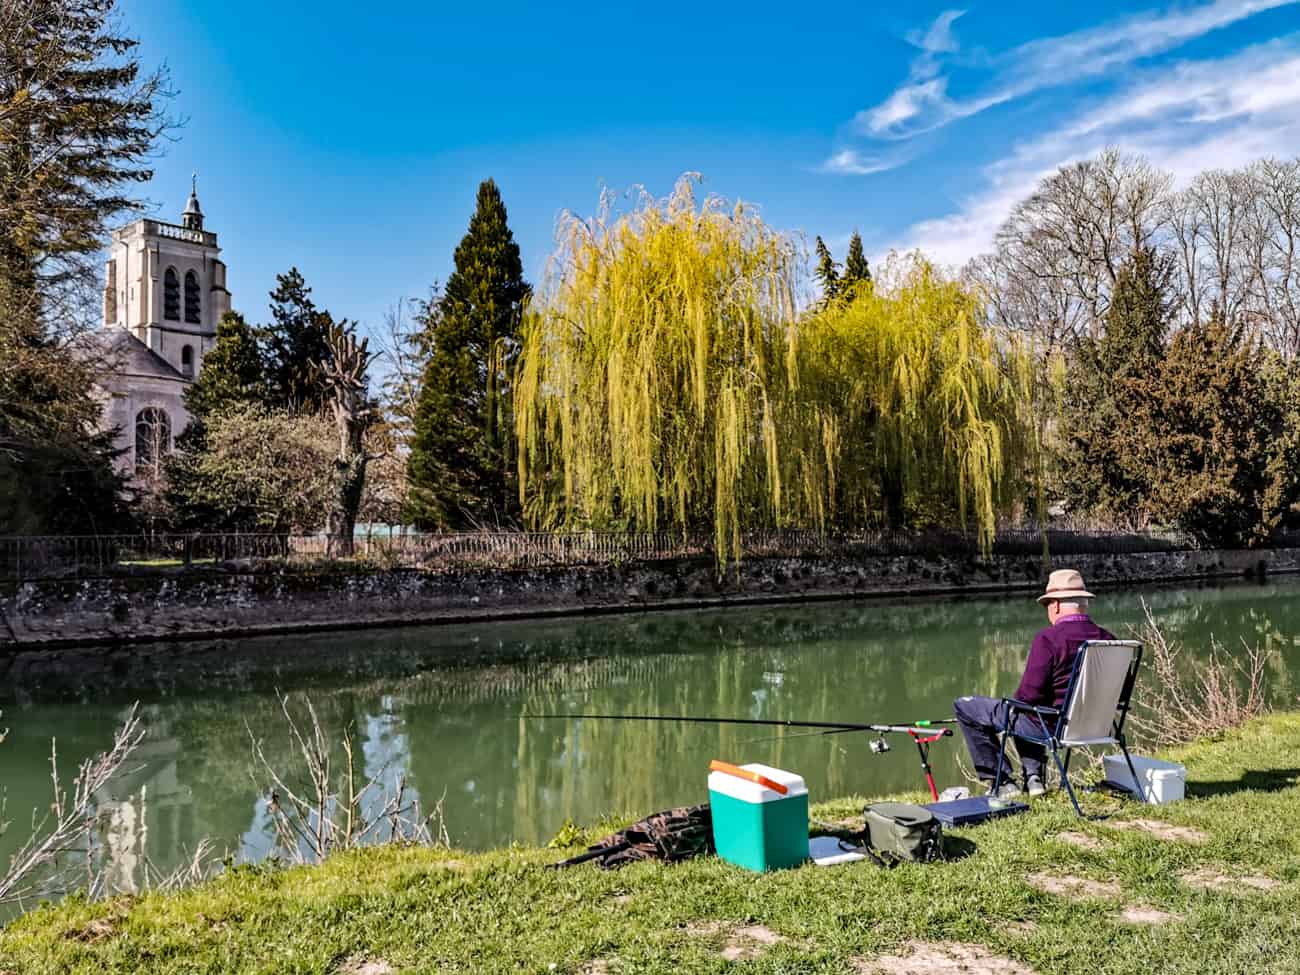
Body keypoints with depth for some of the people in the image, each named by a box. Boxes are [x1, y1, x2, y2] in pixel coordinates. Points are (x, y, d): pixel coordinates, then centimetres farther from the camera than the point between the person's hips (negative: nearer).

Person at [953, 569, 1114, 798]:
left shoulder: (1048, 638, -22)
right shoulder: (1107, 639, -3)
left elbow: (1030, 693, -24)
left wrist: (1014, 702, -1)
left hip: (1049, 725, -8)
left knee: (963, 706, 6)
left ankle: (1000, 782, 8)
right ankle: (1034, 776, 25)